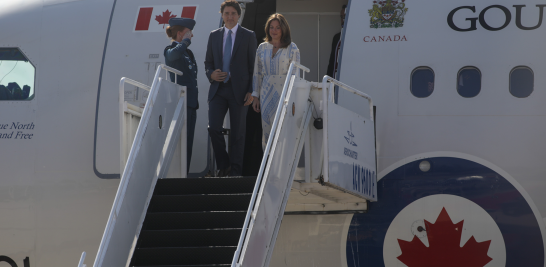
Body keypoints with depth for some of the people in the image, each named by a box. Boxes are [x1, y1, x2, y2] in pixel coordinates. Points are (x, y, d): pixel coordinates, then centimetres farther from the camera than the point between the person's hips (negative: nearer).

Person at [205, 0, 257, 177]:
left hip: (239, 91, -2)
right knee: (214, 128, -10)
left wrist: (251, 91, -7)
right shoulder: (214, 35, 12)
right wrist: (211, 74, -5)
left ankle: (235, 172, 10)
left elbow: (253, 65, 1)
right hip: (218, 90, 2)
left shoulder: (248, 36, 3)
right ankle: (223, 165, 7)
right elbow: (208, 61, 18)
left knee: (237, 133, 1)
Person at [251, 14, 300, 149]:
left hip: (284, 92, -4)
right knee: (267, 129, 0)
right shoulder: (262, 48, 12)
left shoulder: (292, 48, 1)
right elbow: (257, 73, 14)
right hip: (266, 92, 4)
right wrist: (255, 96, 10)